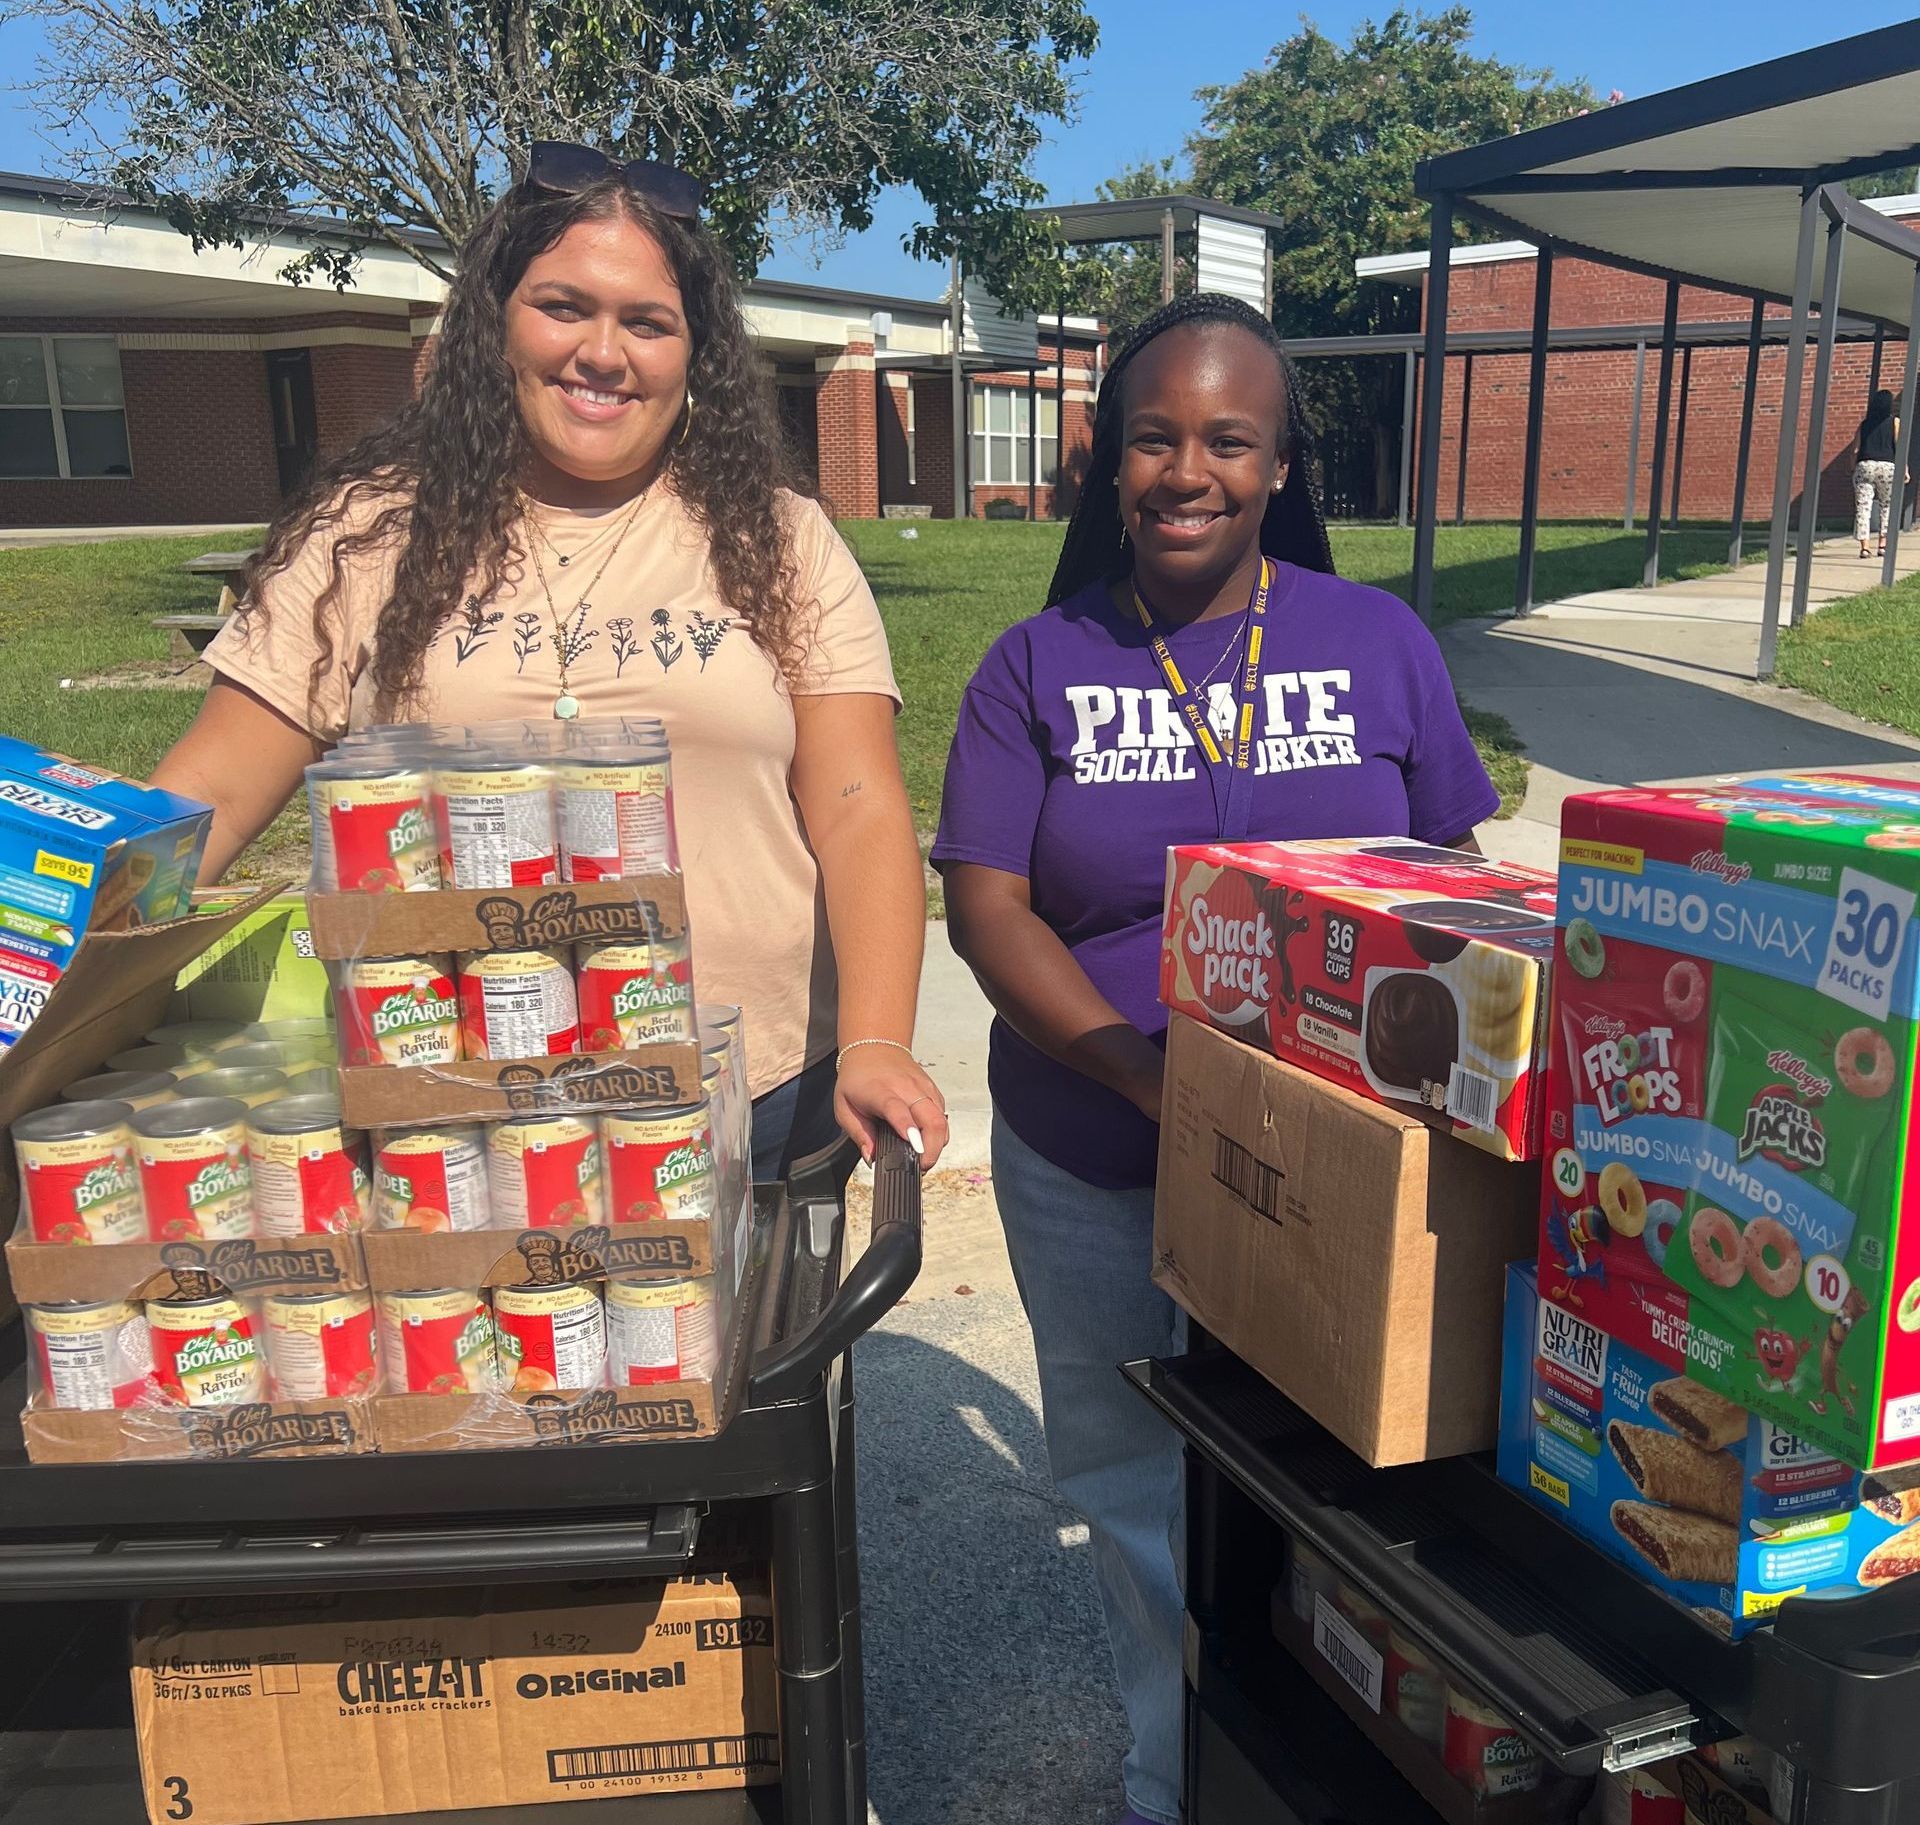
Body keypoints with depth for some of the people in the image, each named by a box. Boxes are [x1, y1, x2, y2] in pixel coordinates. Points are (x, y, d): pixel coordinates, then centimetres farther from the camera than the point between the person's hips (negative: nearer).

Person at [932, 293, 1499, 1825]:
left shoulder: (1382, 644, 1)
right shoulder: (1038, 666, -2)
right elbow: (987, 908, -9)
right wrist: (1159, 1079, -22)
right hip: (1092, 1175, 1)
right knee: (1135, 1495, 18)